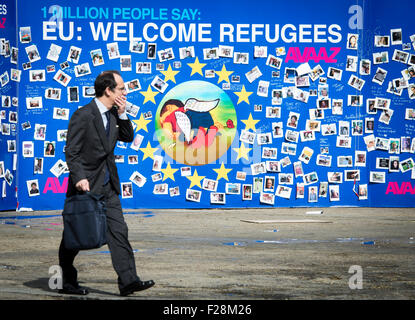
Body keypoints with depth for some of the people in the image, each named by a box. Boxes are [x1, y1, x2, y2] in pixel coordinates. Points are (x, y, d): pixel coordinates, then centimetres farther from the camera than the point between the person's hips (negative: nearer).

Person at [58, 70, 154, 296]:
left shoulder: (113, 114, 8)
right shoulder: (83, 115, -14)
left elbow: (128, 137, 15)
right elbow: (71, 152, -16)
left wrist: (122, 115, 0)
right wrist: (79, 178, -27)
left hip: (108, 187, 7)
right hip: (85, 186, -7)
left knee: (118, 231, -3)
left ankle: (128, 280, -7)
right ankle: (66, 282, 20)